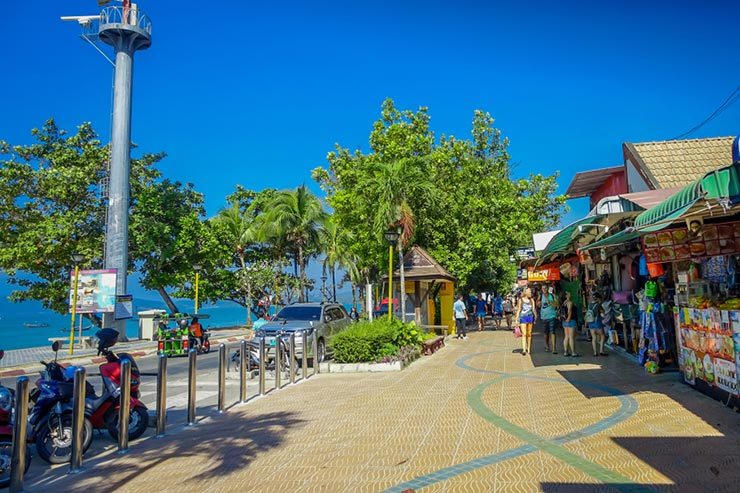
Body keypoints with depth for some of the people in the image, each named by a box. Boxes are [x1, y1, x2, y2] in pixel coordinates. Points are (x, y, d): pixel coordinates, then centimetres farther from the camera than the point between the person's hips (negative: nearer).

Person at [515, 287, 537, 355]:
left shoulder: (531, 300, 9)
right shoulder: (521, 300, 4)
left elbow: (533, 309, 7)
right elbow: (518, 310, 7)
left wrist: (535, 316, -8)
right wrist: (517, 319, 3)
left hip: (530, 317, 2)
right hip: (523, 317, -2)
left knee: (529, 334, 8)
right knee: (524, 334, -10)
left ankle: (529, 349, 18)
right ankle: (524, 350, -17)